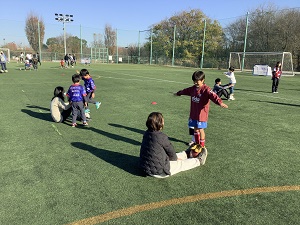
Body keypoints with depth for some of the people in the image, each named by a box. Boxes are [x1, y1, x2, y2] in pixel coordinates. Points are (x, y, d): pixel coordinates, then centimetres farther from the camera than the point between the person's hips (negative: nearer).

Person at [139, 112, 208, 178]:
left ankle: (187, 154, 54)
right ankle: (199, 160, 39)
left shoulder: (146, 133, -2)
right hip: (159, 172, -7)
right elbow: (171, 151, -10)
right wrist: (175, 158, 14)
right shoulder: (162, 137, -25)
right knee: (183, 163, 15)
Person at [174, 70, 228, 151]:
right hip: (193, 113, 7)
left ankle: (202, 146, 17)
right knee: (195, 128, 16)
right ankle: (197, 143, 34)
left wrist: (220, 102, -51)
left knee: (200, 129, 1)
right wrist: (178, 93, 43)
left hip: (201, 113, -7)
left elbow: (213, 95, -34)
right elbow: (185, 91, 27)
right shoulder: (193, 88, 7)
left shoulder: (206, 89, -17)